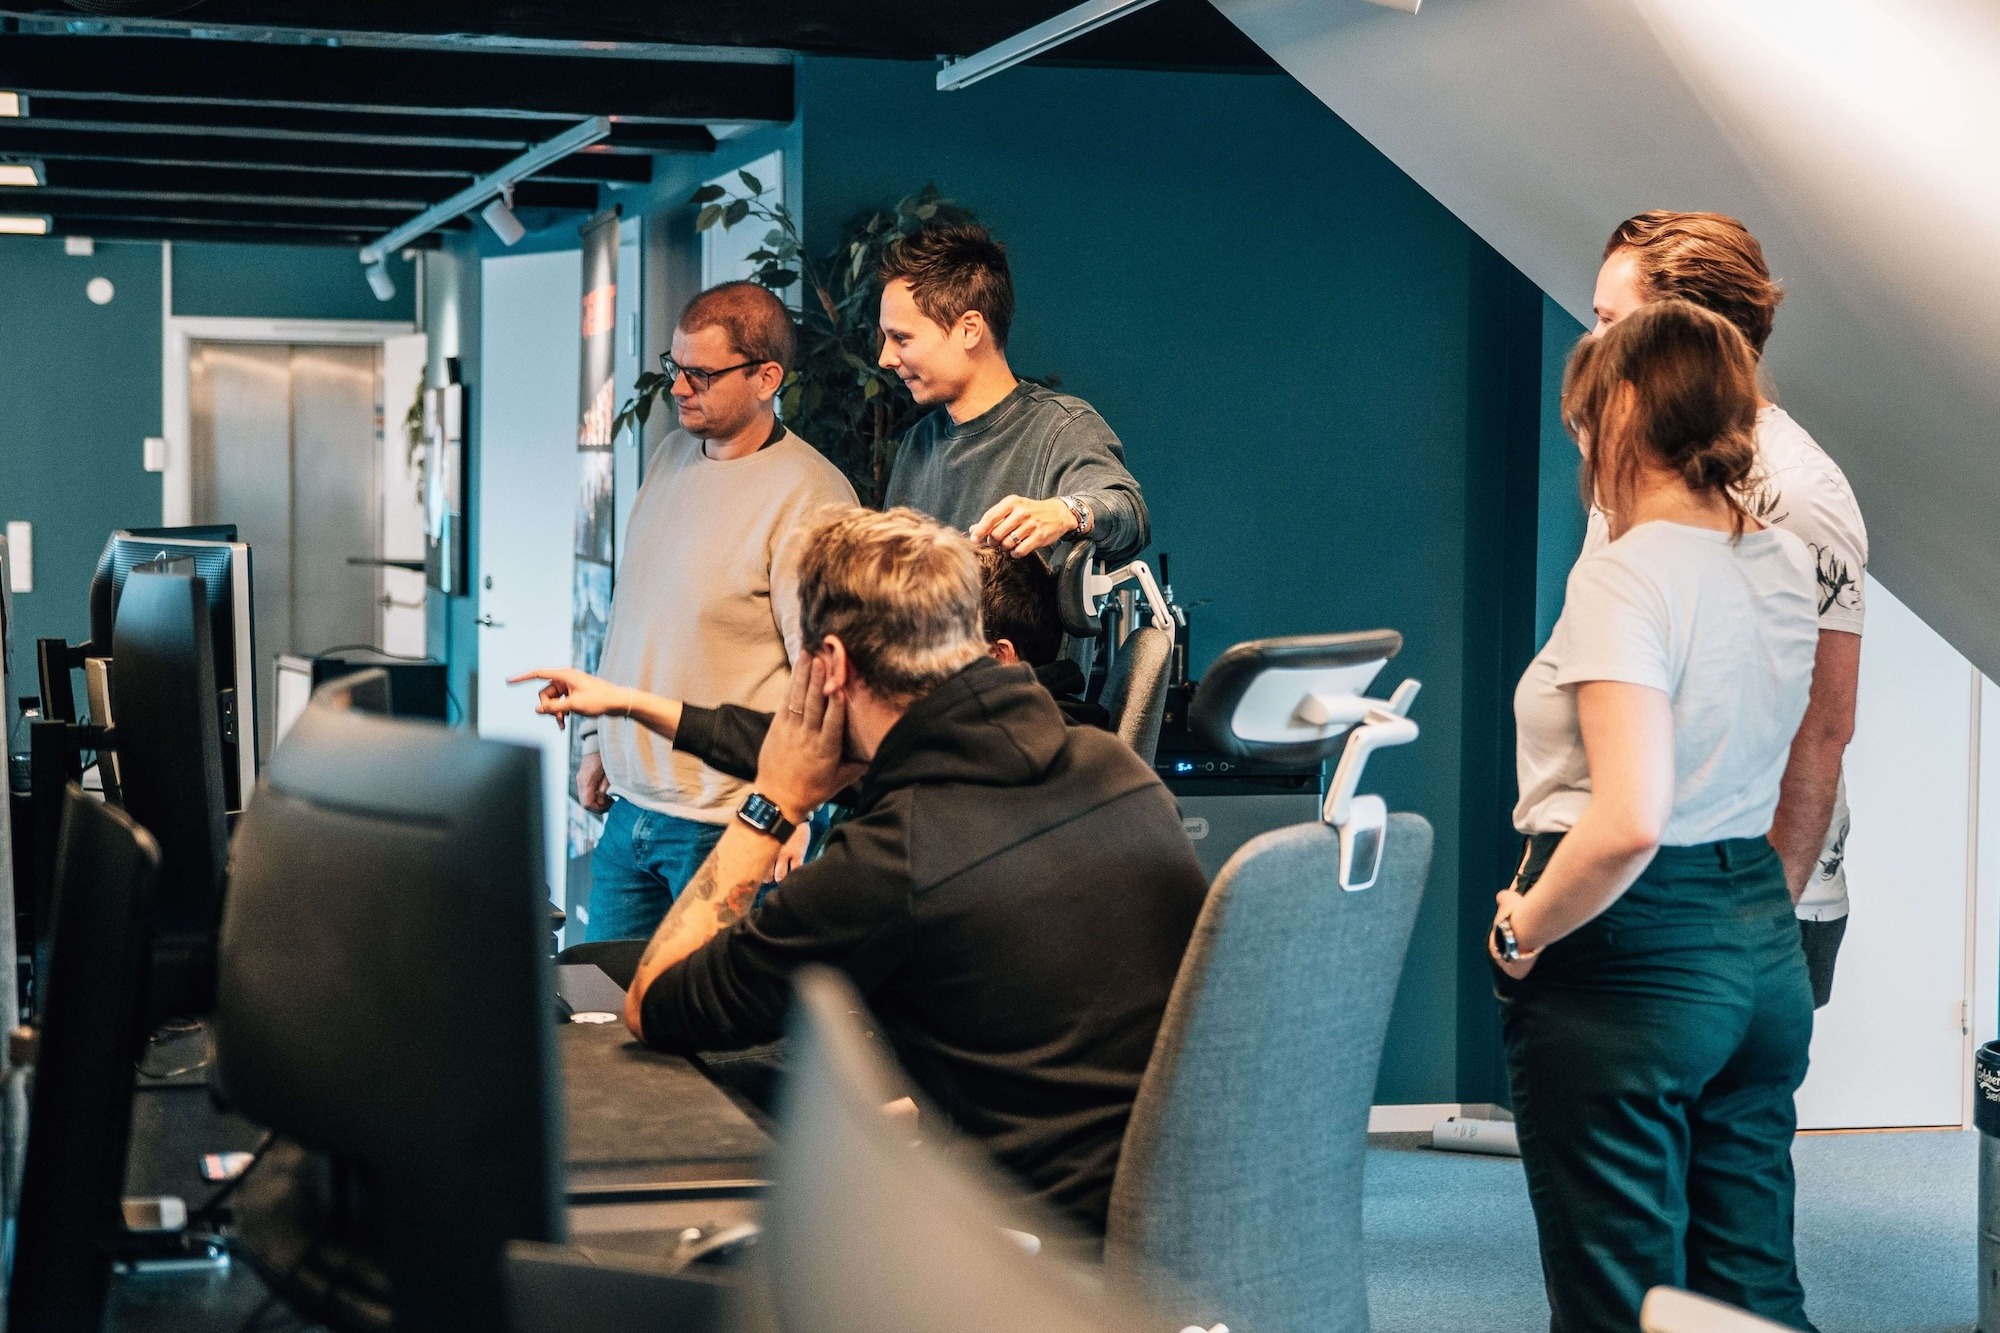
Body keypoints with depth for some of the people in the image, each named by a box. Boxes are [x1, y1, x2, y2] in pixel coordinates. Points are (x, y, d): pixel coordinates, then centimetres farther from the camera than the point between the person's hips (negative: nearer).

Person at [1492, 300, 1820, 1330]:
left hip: (1631, 950, -8)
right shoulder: (1785, 565, 6)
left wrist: (1523, 931, -14)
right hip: (1762, 937, 8)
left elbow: (1628, 820, -28)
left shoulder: (1625, 573, -18)